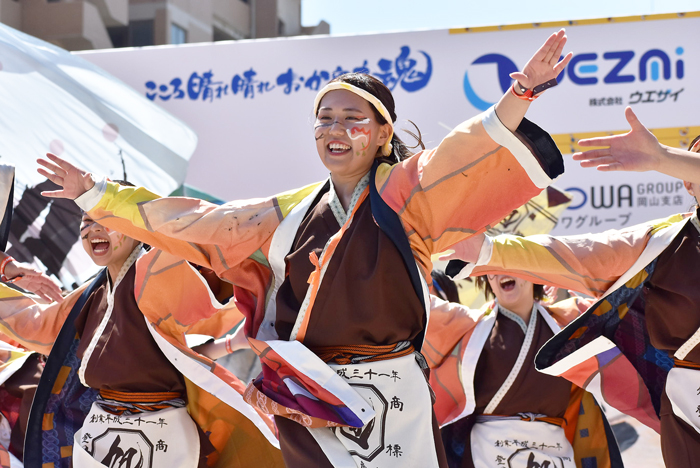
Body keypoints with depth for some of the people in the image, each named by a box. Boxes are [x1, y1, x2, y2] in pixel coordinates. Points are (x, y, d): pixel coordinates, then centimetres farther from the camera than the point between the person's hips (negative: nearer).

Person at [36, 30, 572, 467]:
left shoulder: (405, 192, 0)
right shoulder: (290, 213, 11)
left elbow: (468, 152, -17)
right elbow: (192, 220, 16)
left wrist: (519, 94, -34)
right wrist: (96, 195, 18)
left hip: (390, 401, -3)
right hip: (307, 405, 4)